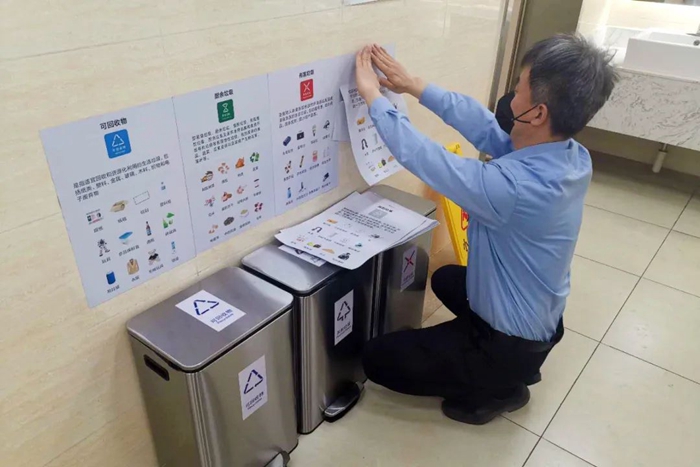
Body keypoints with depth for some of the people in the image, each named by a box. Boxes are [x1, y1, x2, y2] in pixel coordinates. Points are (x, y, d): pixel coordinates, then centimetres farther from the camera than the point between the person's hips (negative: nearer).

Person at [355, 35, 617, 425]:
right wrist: (416, 87, -4)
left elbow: (421, 157, -30)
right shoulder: (571, 157, -13)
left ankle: (499, 390, 8)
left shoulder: (515, 187, -39)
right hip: (543, 321, 8)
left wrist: (373, 95, -17)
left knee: (377, 359, 2)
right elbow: (485, 127, -5)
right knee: (446, 279, 32)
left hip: (511, 344, -8)